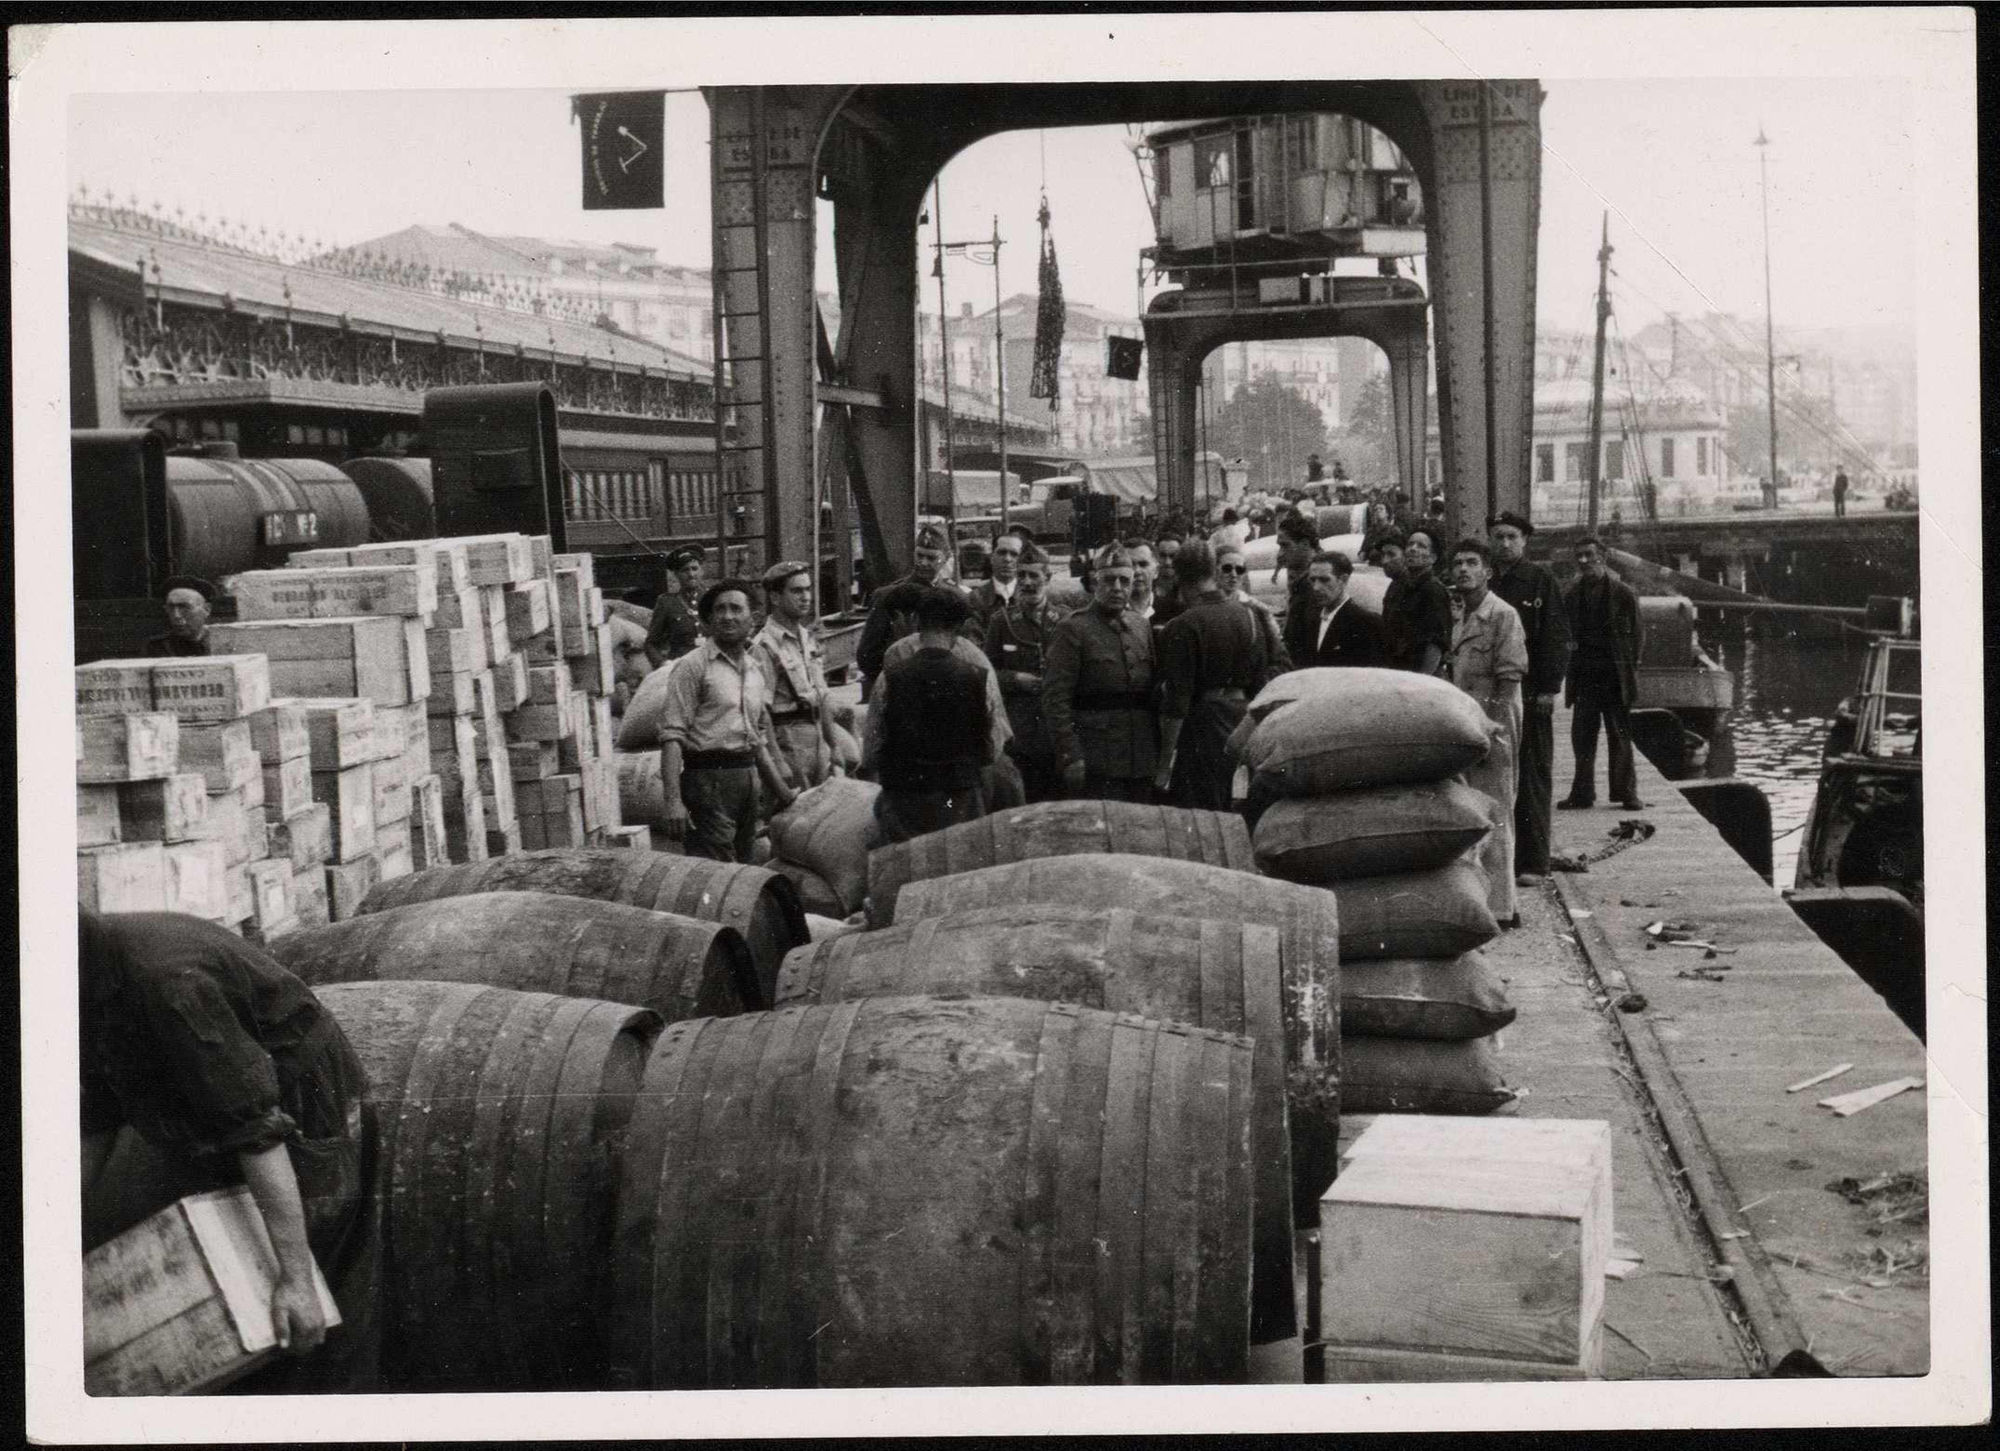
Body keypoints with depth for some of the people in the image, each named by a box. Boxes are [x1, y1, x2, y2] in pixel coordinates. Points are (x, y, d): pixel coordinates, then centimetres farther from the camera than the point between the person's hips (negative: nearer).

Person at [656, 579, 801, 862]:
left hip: (747, 779, 7)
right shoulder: (693, 666, -6)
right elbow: (672, 737, -13)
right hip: (708, 779, -7)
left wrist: (783, 792, 24)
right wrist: (673, 801, -22)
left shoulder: (755, 672, 17)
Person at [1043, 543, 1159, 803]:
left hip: (1142, 764, 6)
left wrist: (1159, 753, 11)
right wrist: (1071, 757, -15)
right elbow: (1055, 700, -9)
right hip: (1096, 766, -6)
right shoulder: (1072, 631, -4)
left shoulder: (1142, 628, 15)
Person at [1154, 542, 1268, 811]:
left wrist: (1165, 765, -12)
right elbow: (1260, 685, 12)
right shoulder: (1248, 617, 7)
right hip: (1242, 725, 7)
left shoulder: (1183, 627, -15)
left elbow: (1176, 702, -16)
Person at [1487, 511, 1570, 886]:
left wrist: (1549, 688, -10)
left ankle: (1533, 863, 1)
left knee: (1533, 780, -1)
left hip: (1531, 695, -3)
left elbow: (1557, 638, -3)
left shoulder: (1541, 581, 1)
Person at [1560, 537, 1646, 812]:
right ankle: (1582, 793, 8)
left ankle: (1626, 792, 6)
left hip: (1615, 675, -3)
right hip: (1583, 676, 3)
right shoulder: (1572, 596, 10)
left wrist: (1630, 670, -6)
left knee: (1620, 735, 1)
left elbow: (1635, 634, 0)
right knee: (1582, 736, 3)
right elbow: (1566, 634, 13)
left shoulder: (1623, 593, 0)